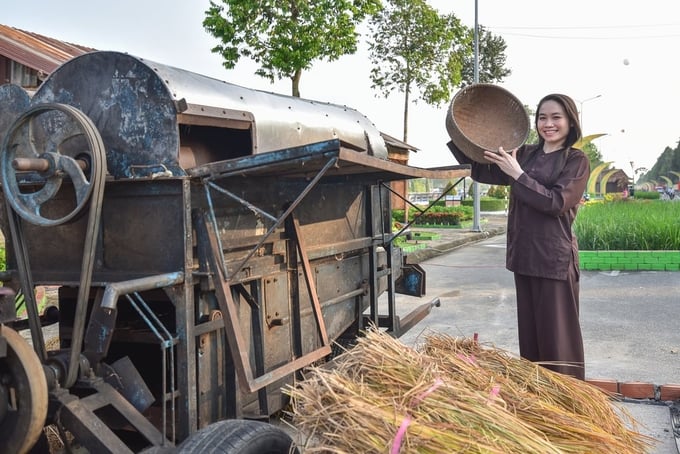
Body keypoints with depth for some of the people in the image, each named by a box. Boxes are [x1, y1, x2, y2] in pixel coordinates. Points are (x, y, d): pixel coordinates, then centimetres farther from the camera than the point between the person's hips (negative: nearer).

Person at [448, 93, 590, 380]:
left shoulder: (577, 160, -2)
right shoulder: (525, 154, 11)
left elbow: (555, 203, -14)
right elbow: (482, 172, 12)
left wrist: (517, 174, -18)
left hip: (555, 259, -5)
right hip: (523, 255, 5)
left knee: (556, 336, -1)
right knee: (529, 332, 13)